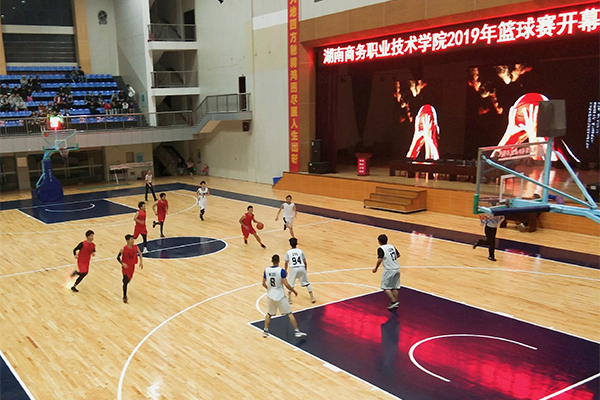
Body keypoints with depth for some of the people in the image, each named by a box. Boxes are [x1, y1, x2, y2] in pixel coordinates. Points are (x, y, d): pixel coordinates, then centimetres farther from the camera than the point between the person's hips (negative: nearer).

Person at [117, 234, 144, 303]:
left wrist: (141, 262, 1)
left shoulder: (136, 247, -10)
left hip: (132, 266, 5)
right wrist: (122, 263, -24)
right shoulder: (123, 249, -20)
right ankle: (124, 297, 1)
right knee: (126, 281, -9)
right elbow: (118, 257, -9)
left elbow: (140, 254, 9)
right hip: (126, 266, -5)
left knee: (129, 279, 22)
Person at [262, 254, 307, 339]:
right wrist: (294, 291, -1)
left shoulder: (266, 270, -1)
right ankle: (297, 331, 7)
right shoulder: (281, 271, -14)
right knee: (289, 314, 7)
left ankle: (265, 331, 21)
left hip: (270, 296, 4)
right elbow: (286, 284, -16)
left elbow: (263, 284, 8)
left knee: (269, 314, 23)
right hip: (280, 296, -3)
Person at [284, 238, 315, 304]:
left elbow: (286, 263, 8)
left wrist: (286, 270, 23)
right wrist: (305, 270, 26)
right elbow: (305, 262, 13)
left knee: (290, 284, 15)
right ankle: (312, 298, 14)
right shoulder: (300, 251, 13)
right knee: (307, 283, 14)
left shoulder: (288, 252, 10)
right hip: (301, 268, 1)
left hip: (293, 269, -1)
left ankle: (289, 299, 9)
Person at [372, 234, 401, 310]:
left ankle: (393, 301, -5)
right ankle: (395, 302, 18)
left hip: (389, 270, -7)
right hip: (397, 268, 7)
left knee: (385, 287, 3)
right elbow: (398, 255, 21)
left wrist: (375, 268, -7)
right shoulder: (392, 246, 10)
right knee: (395, 287, 14)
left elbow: (380, 260, -19)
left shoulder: (381, 249, -10)